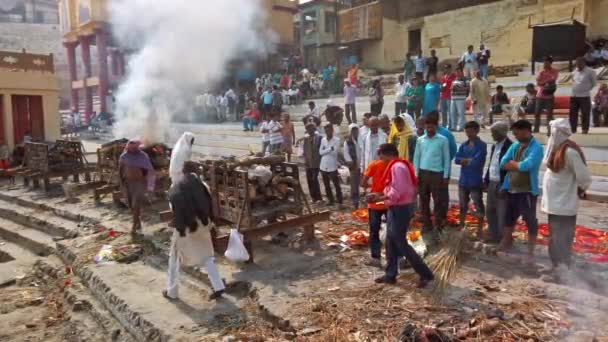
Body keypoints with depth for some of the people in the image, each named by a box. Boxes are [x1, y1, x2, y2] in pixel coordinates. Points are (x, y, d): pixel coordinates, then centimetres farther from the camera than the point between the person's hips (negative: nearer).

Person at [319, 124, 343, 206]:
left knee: (336, 185, -2)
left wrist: (325, 150, -7)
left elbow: (334, 152, -15)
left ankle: (340, 202, 4)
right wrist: (330, 149, -9)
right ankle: (331, 200, 24)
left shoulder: (337, 140, -6)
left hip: (332, 166, -5)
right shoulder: (323, 140, 9)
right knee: (326, 185, 12)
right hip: (323, 166, 5)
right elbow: (320, 152, 1)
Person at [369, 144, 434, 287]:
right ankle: (390, 275, 23)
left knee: (401, 244, -3)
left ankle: (426, 274, 7)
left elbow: (397, 192, -25)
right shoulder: (396, 166, 13)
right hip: (396, 208, 10)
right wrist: (379, 195, 6)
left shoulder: (397, 167, -20)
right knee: (390, 243, 14)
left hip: (401, 209, -10)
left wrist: (379, 198, -15)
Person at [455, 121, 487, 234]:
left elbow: (477, 162, -19)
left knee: (478, 205, 2)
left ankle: (480, 229, 13)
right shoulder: (463, 145, 9)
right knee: (463, 205, 17)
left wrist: (464, 160, -5)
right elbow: (456, 159, -1)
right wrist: (470, 160, -12)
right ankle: (461, 226, 32)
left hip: (475, 181, -6)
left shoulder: (481, 145, -9)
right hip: (463, 180, 6)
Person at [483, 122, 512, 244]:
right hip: (492, 184, 9)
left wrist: (504, 187, -20)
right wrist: (486, 180, 13)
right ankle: (494, 235, 29)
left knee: (502, 214, -1)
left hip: (502, 185, -9)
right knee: (490, 211, 16)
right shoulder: (495, 146, 14)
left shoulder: (509, 146, -14)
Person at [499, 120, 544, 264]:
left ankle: (530, 251, 12)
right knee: (509, 217, 20)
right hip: (511, 189, 7)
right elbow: (503, 163, 2)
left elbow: (526, 165, -26)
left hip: (527, 191, -7)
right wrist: (518, 164, -9)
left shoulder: (536, 147, -13)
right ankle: (506, 242, 38)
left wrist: (513, 163, -8)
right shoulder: (515, 146, 9)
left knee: (530, 220, 2)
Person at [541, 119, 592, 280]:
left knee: (561, 239, -2)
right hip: (555, 203, 9)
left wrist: (579, 192, -3)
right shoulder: (557, 148, 8)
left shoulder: (570, 151, -20)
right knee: (555, 239, 17)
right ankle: (557, 267, 28)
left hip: (564, 204, -9)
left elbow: (584, 178, -20)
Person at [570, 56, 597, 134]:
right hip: (573, 96, 5)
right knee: (573, 113, 6)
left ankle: (585, 129, 6)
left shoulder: (590, 71, -7)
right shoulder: (574, 71, 9)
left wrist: (587, 89, 5)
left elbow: (594, 82, 2)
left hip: (584, 96, -5)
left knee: (585, 114, -2)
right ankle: (573, 129, 13)